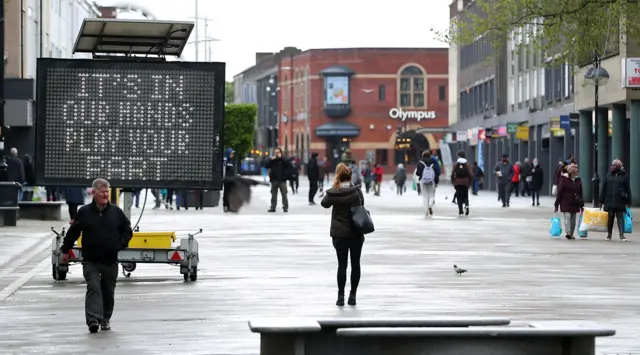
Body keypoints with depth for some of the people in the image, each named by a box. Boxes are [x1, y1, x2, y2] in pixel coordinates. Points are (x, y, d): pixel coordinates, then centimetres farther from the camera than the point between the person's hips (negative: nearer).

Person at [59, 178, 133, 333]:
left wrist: (121, 244, 0)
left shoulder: (116, 212, 3)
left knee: (108, 291, 11)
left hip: (110, 260, 2)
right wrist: (65, 250, 9)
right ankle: (93, 320, -22)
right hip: (91, 261, -2)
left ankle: (106, 319, 25)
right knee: (93, 288, -14)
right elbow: (73, 232, 6)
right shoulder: (84, 212, -2)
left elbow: (127, 230, 13)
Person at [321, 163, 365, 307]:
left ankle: (341, 296, 2)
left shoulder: (333, 193, -11)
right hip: (357, 234, 0)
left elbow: (324, 203, 6)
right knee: (355, 264, 9)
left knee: (342, 264, 5)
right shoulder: (357, 192, -9)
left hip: (340, 234, 0)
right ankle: (353, 295, 11)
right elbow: (361, 206, 1)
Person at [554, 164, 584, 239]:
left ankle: (571, 234, 15)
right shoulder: (564, 179, -5)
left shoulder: (578, 180, 10)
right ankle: (568, 233, -23)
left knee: (573, 219, 7)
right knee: (567, 217, -16)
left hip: (575, 204, 5)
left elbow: (580, 193, 16)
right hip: (566, 203, -5)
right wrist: (556, 205, -5)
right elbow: (559, 192, -4)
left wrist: (582, 205, 17)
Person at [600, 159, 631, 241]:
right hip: (609, 201, 2)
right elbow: (603, 188, 10)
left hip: (620, 202, -2)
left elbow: (628, 189, 4)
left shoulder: (624, 175, 2)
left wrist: (628, 201, 1)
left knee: (620, 218, -6)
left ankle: (622, 235, -9)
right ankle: (609, 234, 20)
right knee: (610, 218, 9)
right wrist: (601, 201, 7)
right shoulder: (608, 176, 8)